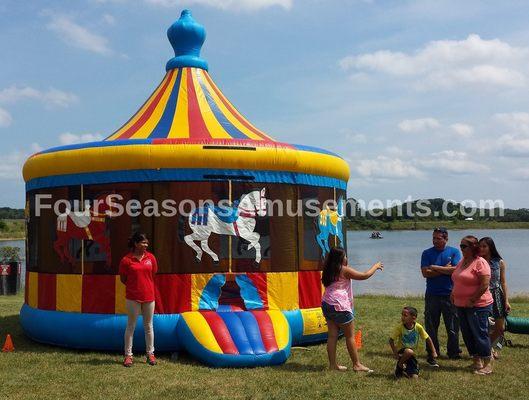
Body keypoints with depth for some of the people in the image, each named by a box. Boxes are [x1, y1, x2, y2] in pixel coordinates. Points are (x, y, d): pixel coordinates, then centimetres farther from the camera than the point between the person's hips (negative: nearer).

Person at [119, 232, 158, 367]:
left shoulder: (150, 257, 2)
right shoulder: (126, 260, -8)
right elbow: (123, 278, 0)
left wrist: (145, 286, 10)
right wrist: (133, 286, 1)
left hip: (148, 296, 3)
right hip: (133, 297, -3)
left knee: (148, 326, 11)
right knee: (131, 326, 6)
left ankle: (150, 354, 20)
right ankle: (128, 355, 12)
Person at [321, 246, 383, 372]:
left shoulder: (328, 271, 10)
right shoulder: (344, 270, -10)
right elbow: (365, 275, -7)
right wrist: (376, 266, 9)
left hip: (327, 304, 7)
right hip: (340, 306, -7)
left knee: (332, 335, 8)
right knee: (350, 336, 3)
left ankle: (333, 364, 11)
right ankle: (357, 365, 10)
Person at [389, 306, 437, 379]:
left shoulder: (418, 327, -13)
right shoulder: (399, 327, -18)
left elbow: (428, 339, 0)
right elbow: (391, 340, -12)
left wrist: (434, 352, -3)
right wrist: (395, 353, -20)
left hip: (412, 354, 3)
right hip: (401, 351, -2)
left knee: (414, 377, -8)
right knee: (409, 352, -39)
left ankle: (404, 370, 25)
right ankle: (399, 365, -10)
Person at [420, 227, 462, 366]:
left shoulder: (454, 252, 3)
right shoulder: (427, 253, 4)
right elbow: (425, 273, -8)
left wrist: (436, 268, -10)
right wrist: (446, 269, -10)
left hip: (450, 294, 0)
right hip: (432, 295, 0)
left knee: (453, 326, 6)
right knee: (431, 326, 4)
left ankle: (453, 352, 20)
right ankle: (432, 354, 13)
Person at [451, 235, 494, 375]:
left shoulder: (480, 263, -14)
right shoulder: (462, 262, 13)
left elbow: (485, 285, -20)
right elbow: (457, 281, 23)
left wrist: (472, 300, -18)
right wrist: (453, 294, 9)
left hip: (477, 306, -9)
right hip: (461, 306, 9)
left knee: (480, 334, -3)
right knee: (467, 335, 13)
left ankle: (487, 365, 8)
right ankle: (477, 362, 24)